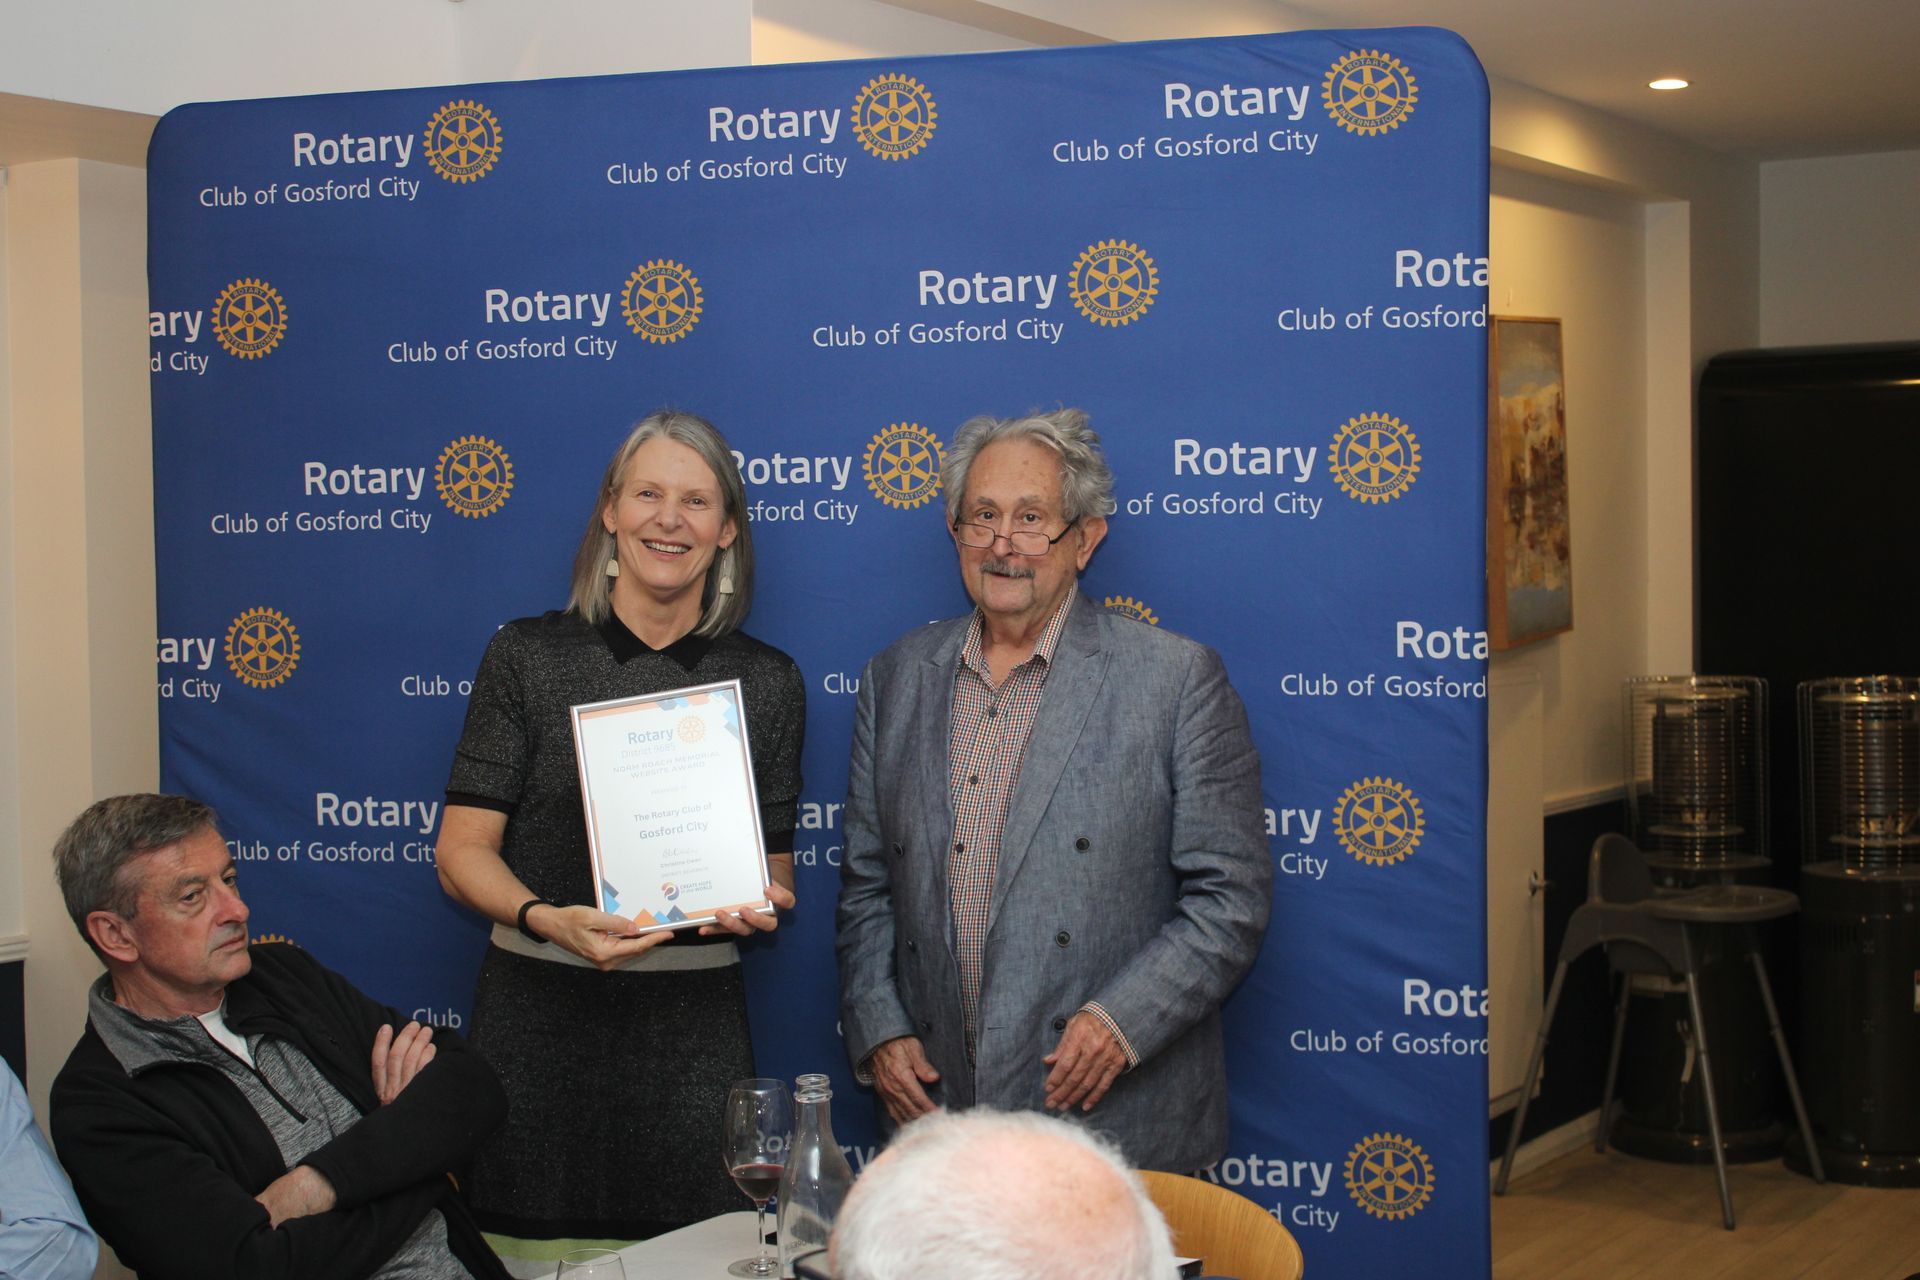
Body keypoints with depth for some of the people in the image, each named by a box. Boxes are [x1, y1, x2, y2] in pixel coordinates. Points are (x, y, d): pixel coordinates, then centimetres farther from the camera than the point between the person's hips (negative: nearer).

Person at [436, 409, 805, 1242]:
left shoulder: (768, 682, 8)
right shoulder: (527, 657, 2)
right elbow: (463, 850, -1)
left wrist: (759, 902, -10)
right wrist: (546, 918, -19)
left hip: (694, 1020, 2)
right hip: (541, 1009, -1)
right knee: (530, 1241, 2)